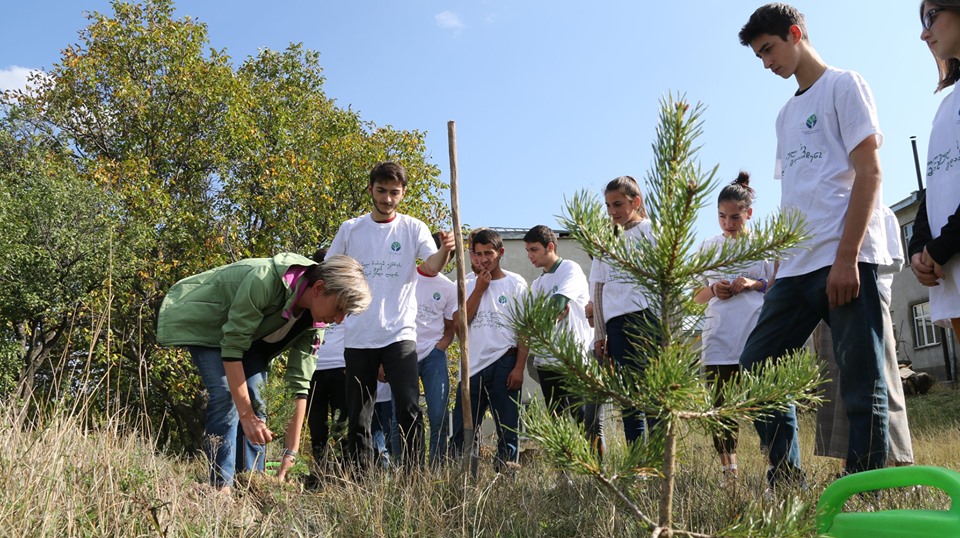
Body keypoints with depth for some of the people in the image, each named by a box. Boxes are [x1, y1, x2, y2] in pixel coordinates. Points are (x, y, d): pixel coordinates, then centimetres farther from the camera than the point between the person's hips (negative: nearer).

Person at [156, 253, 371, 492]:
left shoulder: (312, 319, -18)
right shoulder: (264, 282, -40)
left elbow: (300, 383, -16)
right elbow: (231, 348, -35)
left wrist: (291, 452, -18)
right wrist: (247, 417, -34)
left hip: (246, 328, 6)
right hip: (201, 321, -6)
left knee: (253, 398, -7)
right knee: (226, 395, -21)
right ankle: (222, 486, -15)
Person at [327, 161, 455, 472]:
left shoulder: (414, 228, 4)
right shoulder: (350, 229, 8)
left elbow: (431, 268, -11)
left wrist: (445, 251, -32)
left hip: (400, 333, -2)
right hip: (358, 337, 2)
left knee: (409, 409, -11)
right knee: (357, 415, 8)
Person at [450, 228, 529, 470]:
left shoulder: (515, 283, 3)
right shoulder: (468, 286, 13)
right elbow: (459, 323, 0)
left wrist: (519, 368, -10)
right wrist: (479, 289, -3)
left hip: (504, 364, -3)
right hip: (473, 366, 3)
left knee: (508, 426, 0)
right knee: (462, 428, 3)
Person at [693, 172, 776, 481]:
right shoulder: (709, 247, 13)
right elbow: (697, 297, 17)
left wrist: (755, 285, -10)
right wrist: (713, 289, -5)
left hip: (757, 338, -2)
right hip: (718, 340, 2)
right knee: (721, 407, 2)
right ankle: (728, 469, 8)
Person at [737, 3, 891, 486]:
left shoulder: (843, 85, 4)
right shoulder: (786, 114, 24)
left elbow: (869, 171, -7)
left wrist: (847, 257, -15)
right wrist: (780, 263, 13)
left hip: (846, 260, -8)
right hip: (795, 267, 8)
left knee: (861, 385, -6)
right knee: (755, 367, 4)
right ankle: (786, 481, 13)